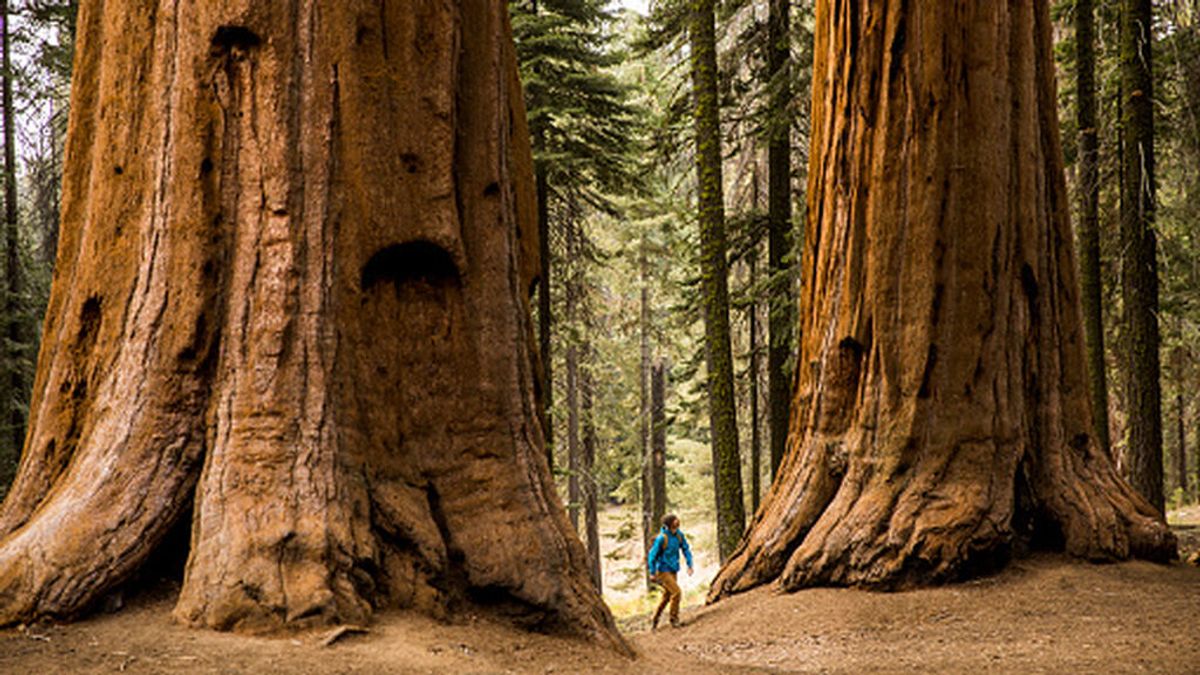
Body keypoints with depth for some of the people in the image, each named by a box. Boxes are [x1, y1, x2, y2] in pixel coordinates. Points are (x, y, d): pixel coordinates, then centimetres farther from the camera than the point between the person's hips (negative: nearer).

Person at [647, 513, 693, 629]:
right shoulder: (662, 538, -23)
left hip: (673, 570, 7)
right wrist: (652, 573, -11)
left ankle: (655, 621, 31)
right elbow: (652, 555, -16)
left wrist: (689, 565, -1)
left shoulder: (679, 534, -5)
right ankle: (674, 620, 0)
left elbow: (686, 549, 8)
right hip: (663, 571, -7)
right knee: (676, 592, -15)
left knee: (666, 596, 16)